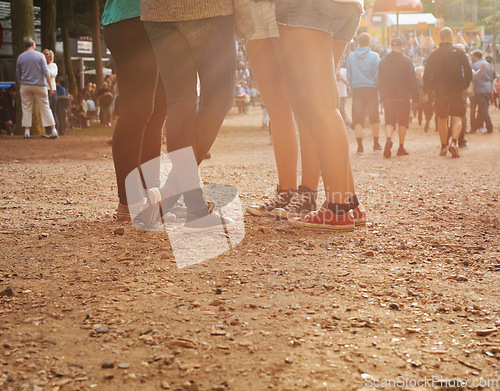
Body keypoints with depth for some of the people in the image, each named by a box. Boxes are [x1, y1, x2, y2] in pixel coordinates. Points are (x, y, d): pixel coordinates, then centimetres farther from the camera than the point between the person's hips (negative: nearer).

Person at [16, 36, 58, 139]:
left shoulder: (20, 57, 4)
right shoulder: (40, 55, -3)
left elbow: (18, 75, 9)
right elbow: (46, 72, -6)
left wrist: (20, 86, 20)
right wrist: (51, 87, -5)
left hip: (25, 85, 2)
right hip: (39, 85, -2)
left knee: (26, 109, 7)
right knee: (45, 108, 1)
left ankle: (27, 131, 2)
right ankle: (53, 130, -2)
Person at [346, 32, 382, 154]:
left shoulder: (351, 56, 6)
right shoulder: (374, 56, -2)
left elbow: (349, 76, 9)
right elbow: (378, 75, -3)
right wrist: (380, 89, 6)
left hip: (357, 89, 1)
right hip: (371, 89, -1)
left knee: (357, 119, 2)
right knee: (374, 118, 11)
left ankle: (360, 146, -6)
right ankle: (376, 145, 17)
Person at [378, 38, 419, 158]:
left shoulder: (383, 61, 8)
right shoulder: (406, 60, -4)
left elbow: (380, 81, 12)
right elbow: (412, 80, -6)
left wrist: (382, 96, 19)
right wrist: (415, 96, 0)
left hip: (387, 97, 3)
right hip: (403, 96, -3)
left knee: (389, 121, 5)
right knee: (403, 122, 6)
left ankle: (388, 139, -23)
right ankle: (401, 147, 7)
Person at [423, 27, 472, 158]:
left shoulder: (434, 54, 3)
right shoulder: (459, 52, -2)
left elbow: (426, 75, 4)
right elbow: (468, 72, -3)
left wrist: (431, 89, 14)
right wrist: (465, 86, 10)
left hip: (440, 92, 2)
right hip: (457, 91, -2)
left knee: (442, 119, 14)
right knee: (457, 118, 2)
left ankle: (444, 147, 17)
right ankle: (454, 142, -19)